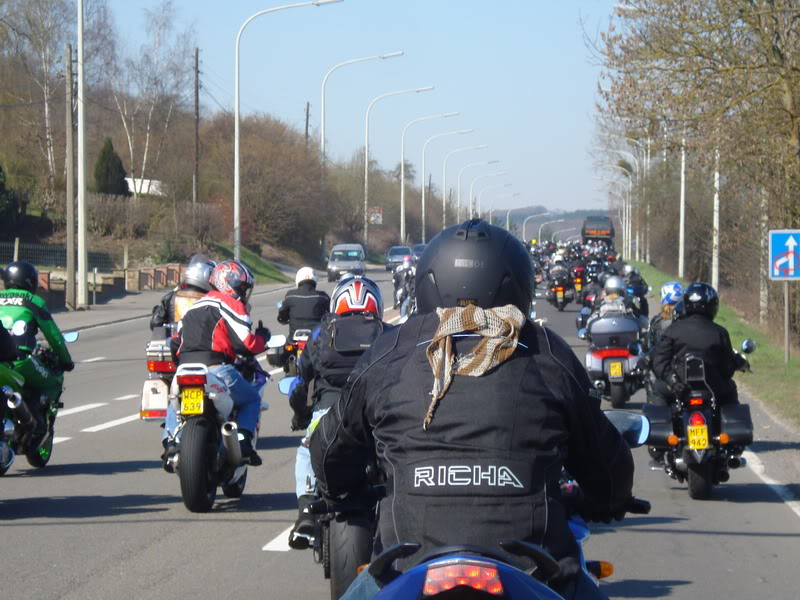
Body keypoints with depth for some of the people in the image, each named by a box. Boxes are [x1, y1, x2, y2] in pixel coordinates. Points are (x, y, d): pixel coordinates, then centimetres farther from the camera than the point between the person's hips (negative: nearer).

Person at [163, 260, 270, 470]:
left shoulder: (194, 306, 25)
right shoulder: (232, 306, 2)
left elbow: (177, 342, 27)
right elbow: (245, 343, -7)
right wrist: (262, 339, 11)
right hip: (217, 370, -6)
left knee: (175, 403, 33)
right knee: (252, 399, 17)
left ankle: (170, 441, 6)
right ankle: (243, 442, -6)